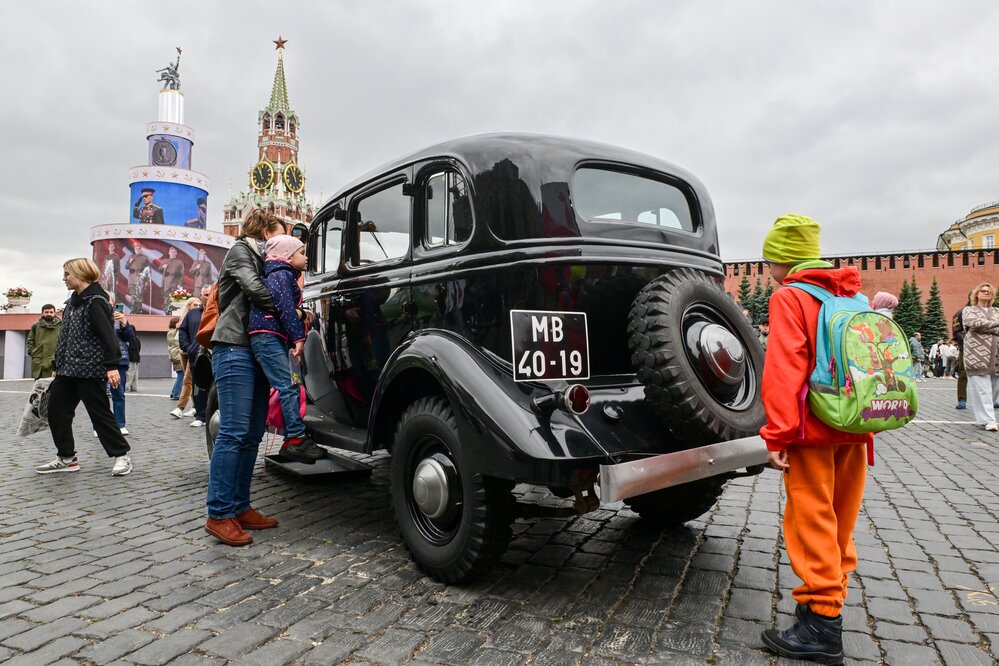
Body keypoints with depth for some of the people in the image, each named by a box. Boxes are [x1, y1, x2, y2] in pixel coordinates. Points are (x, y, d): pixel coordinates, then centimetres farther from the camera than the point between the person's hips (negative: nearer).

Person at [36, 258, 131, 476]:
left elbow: (108, 335, -22)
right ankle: (66, 458, 19)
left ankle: (121, 455, 6)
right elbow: (65, 337, 20)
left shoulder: (95, 302, -13)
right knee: (56, 410, 9)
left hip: (90, 370, -9)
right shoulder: (73, 301, 15)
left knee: (99, 413, -4)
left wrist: (111, 366, -29)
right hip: (68, 369, 9)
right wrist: (57, 366, 20)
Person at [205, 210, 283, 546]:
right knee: (233, 433, -11)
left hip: (256, 352, 9)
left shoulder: (261, 261, 28)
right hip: (235, 349, -9)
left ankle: (239, 508, 12)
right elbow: (255, 290, -15)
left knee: (251, 435, 6)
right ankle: (219, 515, -7)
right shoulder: (240, 251, 3)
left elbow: (270, 298, 20)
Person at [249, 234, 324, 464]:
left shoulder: (282, 275, 26)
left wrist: (293, 340, 20)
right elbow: (285, 307, -16)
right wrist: (299, 337, -18)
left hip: (273, 339, 10)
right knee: (289, 387, -15)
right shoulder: (282, 274, -4)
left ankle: (292, 439, 9)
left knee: (287, 388, 7)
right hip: (268, 338, -10)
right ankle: (297, 439, -18)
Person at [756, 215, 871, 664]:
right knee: (839, 521, 17)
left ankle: (822, 624, 6)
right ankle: (830, 597, 30)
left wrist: (777, 436, -17)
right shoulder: (853, 296, 13)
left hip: (812, 430, -8)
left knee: (812, 522, -1)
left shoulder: (789, 297, -10)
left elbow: (783, 370, -18)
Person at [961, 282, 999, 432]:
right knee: (982, 388, -8)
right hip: (977, 356, -4)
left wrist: (987, 327, -7)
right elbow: (975, 323, -9)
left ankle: (984, 416, 18)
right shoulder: (969, 310, 12)